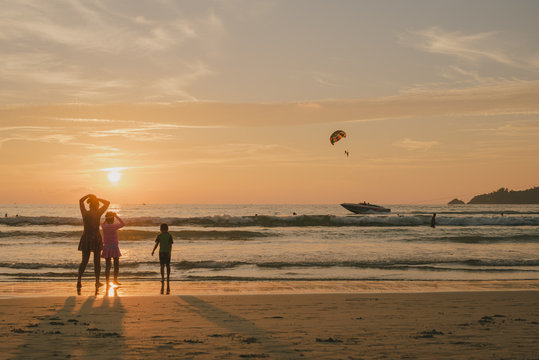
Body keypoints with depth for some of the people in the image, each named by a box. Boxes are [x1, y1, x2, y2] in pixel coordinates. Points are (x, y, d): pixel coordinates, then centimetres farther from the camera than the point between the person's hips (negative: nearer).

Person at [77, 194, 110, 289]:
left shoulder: (84, 213, -5)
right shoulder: (98, 213, -13)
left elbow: (81, 201, 13)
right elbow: (107, 203, -3)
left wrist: (88, 195, 5)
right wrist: (97, 199, -2)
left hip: (86, 239, 3)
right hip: (96, 239, -3)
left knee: (84, 261, 9)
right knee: (97, 261, 10)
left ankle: (79, 280, -5)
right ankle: (97, 282, 14)